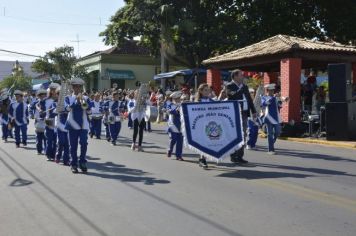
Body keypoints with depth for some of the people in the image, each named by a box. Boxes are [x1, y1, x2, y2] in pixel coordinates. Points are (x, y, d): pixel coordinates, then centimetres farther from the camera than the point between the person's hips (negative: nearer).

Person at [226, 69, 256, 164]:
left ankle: (240, 156, 16)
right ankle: (234, 156, 4)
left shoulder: (245, 86, 17)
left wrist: (253, 111, 14)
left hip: (244, 113, 7)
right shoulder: (230, 86, -5)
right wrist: (242, 88, -13)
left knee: (242, 136, 9)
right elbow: (233, 96, -21)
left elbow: (249, 99, 19)